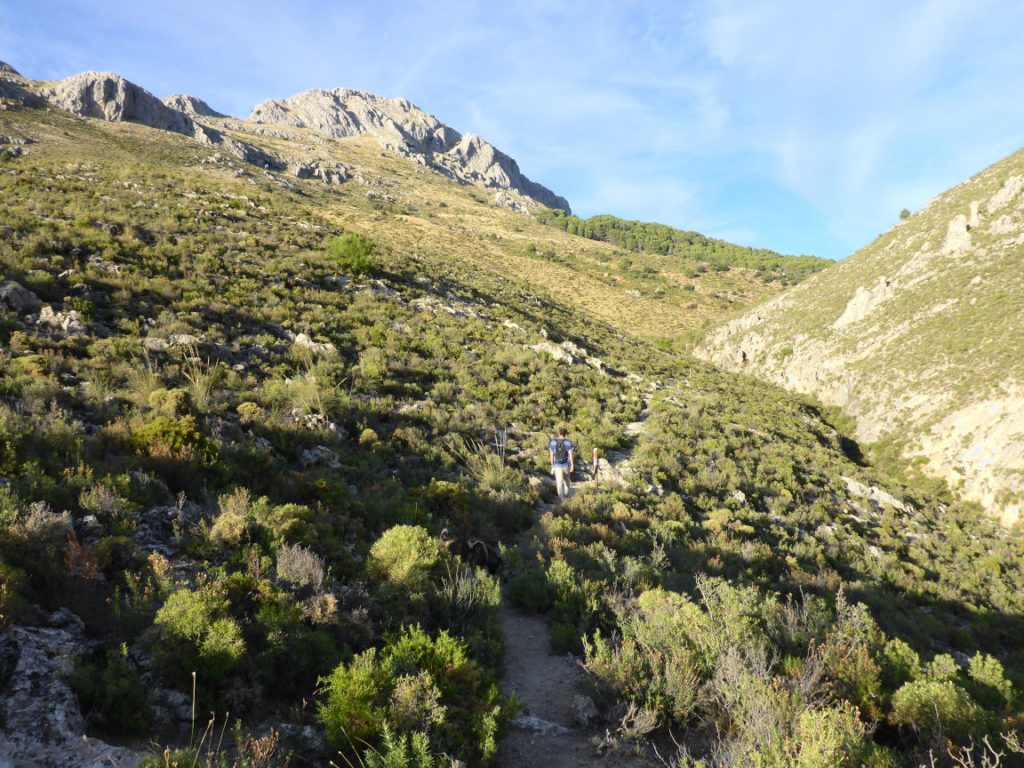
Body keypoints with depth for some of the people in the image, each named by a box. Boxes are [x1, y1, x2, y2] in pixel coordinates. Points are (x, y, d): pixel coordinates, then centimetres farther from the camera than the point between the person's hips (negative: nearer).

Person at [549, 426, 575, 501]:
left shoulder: (553, 442, -4)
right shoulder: (568, 442, -8)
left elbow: (552, 454, -1)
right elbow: (570, 454, -11)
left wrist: (552, 464, 9)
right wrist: (572, 465, -7)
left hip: (557, 465, 0)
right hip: (566, 465, 1)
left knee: (559, 482, -2)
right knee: (566, 480, 23)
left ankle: (561, 497, -15)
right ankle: (566, 495, 34)